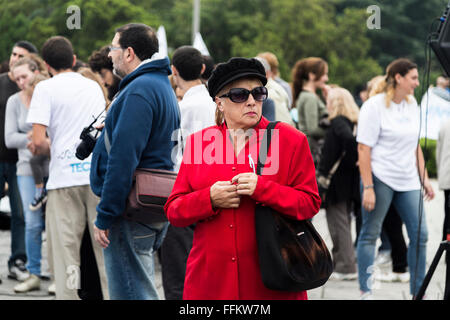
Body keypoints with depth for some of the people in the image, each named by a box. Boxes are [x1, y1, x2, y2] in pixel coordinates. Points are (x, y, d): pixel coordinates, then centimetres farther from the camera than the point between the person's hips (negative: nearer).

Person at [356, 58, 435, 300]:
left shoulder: (412, 105, 12)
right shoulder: (374, 106, -8)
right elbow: (363, 149, -12)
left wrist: (424, 179, 14)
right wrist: (368, 187, -17)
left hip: (408, 181, 6)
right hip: (380, 178, -6)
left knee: (419, 234, 1)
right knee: (370, 234, 1)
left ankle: (418, 291, 9)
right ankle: (365, 291, 8)